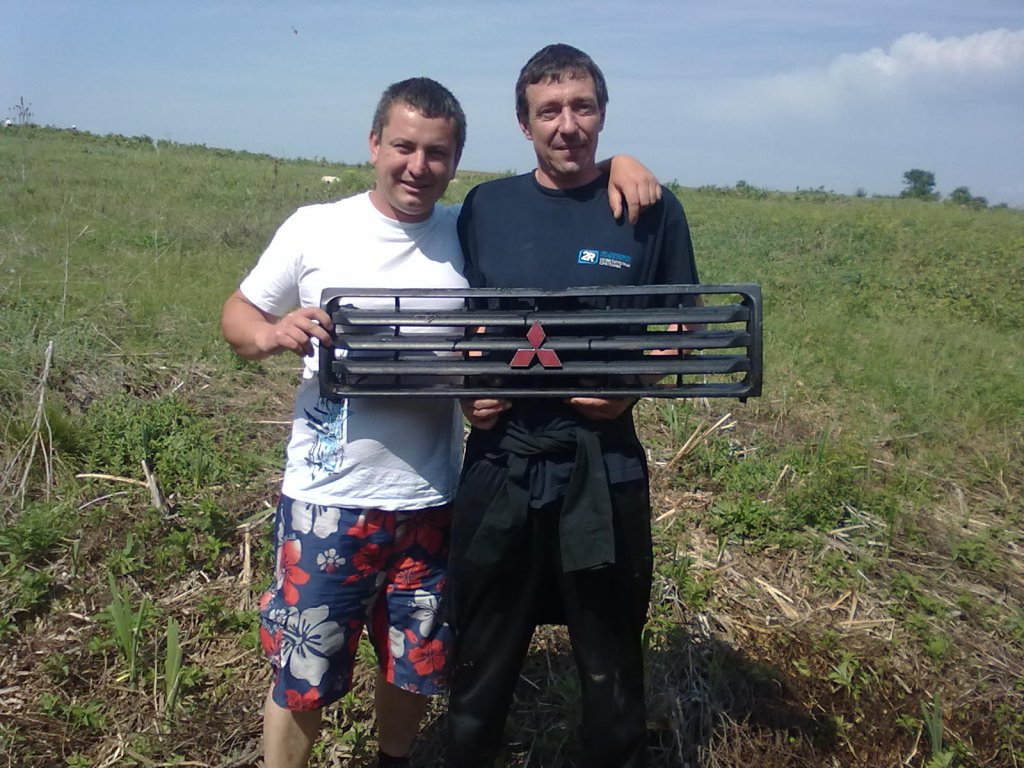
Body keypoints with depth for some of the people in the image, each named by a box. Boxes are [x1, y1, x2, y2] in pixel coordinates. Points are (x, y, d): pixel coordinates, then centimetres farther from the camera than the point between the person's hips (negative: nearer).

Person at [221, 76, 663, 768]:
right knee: (301, 676, 9)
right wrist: (271, 334, -17)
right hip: (329, 500, -2)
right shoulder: (315, 228, -3)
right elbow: (239, 313, 5)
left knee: (416, 666, 19)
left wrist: (621, 162, -9)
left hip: (432, 502, 2)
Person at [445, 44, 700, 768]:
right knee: (480, 666, 16)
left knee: (611, 663, 15)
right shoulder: (486, 206, 3)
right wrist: (465, 390, -8)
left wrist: (633, 388, -15)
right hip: (499, 464, 2)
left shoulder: (653, 211, -2)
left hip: (603, 468, -1)